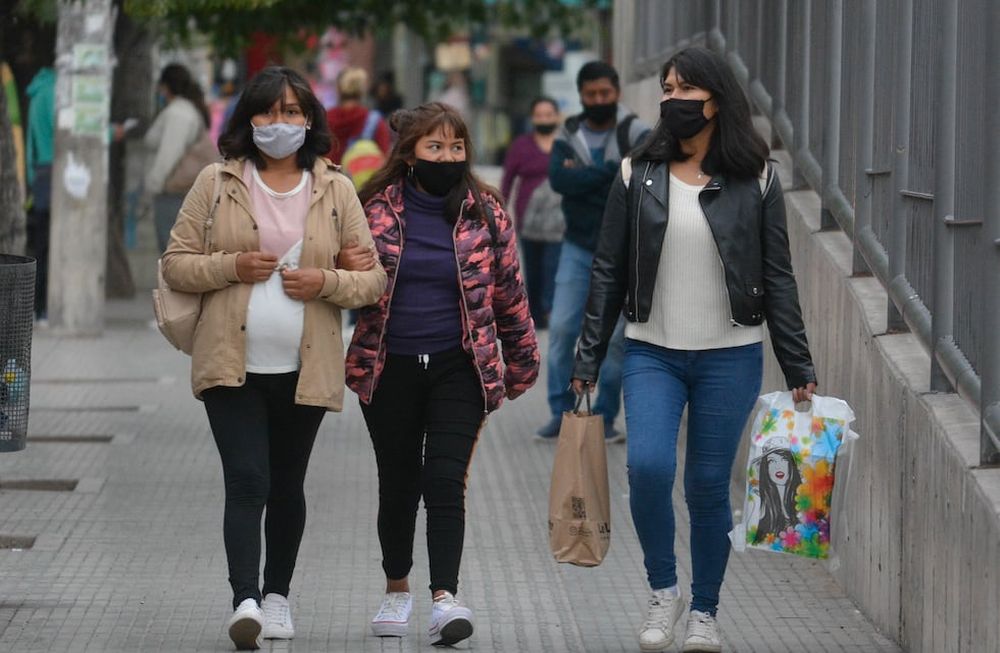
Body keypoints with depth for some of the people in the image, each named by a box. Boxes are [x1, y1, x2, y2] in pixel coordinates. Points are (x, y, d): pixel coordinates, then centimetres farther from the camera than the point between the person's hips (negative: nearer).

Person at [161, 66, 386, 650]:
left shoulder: (336, 190, 4)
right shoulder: (217, 184, 2)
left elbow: (373, 278, 5)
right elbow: (176, 262, 3)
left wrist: (326, 281, -14)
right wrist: (233, 266, -13)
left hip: (305, 369, 2)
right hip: (233, 366, -2)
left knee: (287, 486, 14)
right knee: (247, 482, -15)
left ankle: (277, 594, 29)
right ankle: (246, 601, -22)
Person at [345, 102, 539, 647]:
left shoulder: (485, 214, 1)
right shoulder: (378, 210, -1)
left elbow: (509, 292, 8)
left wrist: (520, 364, 11)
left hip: (459, 367, -1)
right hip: (390, 367, 1)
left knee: (446, 481, -12)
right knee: (398, 484, 11)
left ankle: (445, 598, -17)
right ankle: (397, 590, 29)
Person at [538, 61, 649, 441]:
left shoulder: (636, 136, -2)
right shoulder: (569, 137, 7)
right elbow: (558, 178, -12)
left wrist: (584, 180, -14)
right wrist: (610, 171, -17)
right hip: (578, 248, 3)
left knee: (615, 335, -4)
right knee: (562, 328, -4)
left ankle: (605, 418, 5)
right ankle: (561, 412, 5)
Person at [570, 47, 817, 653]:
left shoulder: (755, 180, 1)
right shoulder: (638, 175, 4)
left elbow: (777, 278, 3)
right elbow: (608, 272, 6)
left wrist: (800, 369, 0)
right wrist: (588, 360, 3)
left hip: (730, 357, 0)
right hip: (652, 353, 1)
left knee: (709, 484, 3)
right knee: (648, 465, -18)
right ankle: (664, 590, 4)